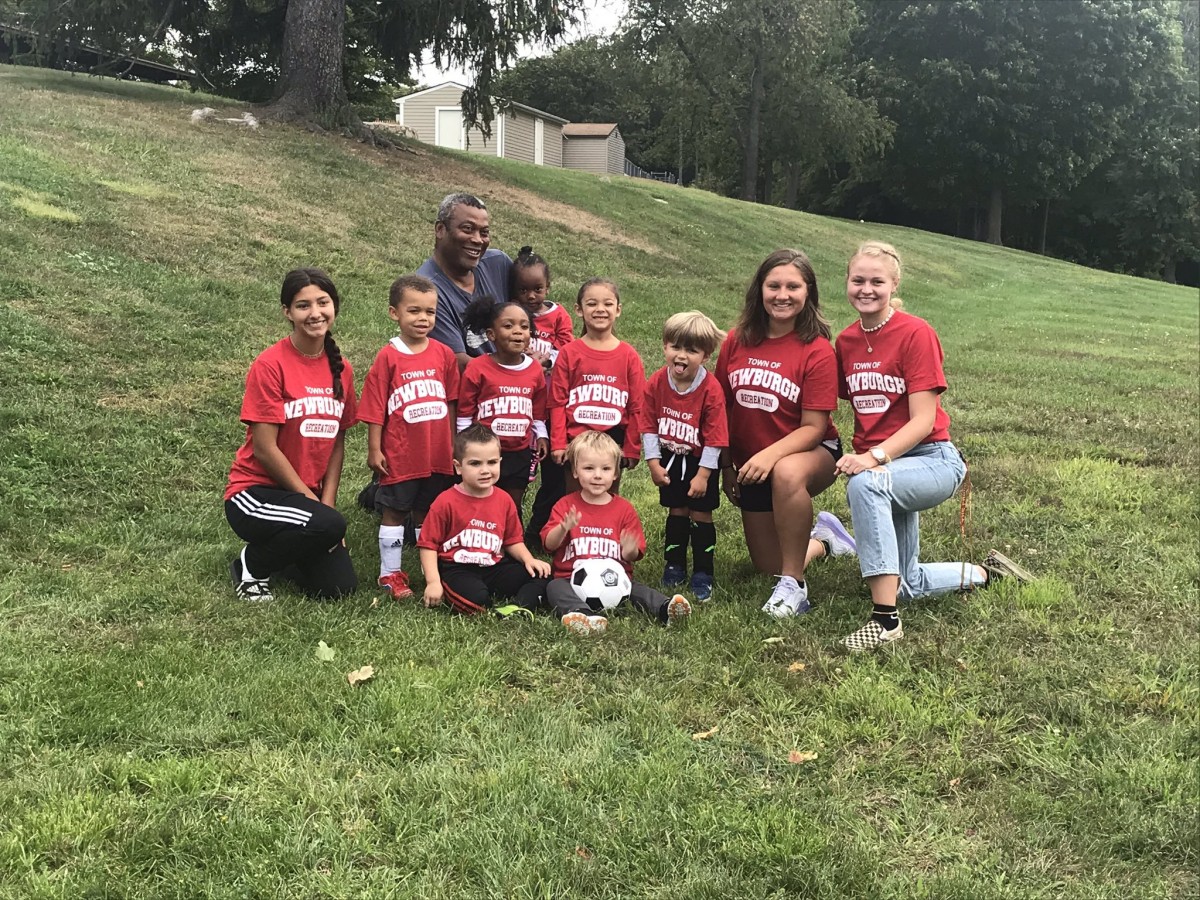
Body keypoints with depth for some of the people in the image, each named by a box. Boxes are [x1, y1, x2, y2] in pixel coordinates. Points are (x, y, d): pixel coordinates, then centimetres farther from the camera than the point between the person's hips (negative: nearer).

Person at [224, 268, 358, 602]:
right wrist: (312, 500, -13)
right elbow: (264, 448, -16)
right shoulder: (270, 365, -16)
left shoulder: (340, 368, 3)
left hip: (309, 494, 6)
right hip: (256, 491, -6)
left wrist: (327, 503, -4)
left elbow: (337, 442, 7)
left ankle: (280, 549, 24)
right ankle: (250, 566, -4)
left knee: (339, 587, -8)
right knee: (329, 526, -33)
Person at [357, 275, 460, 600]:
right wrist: (374, 450, -7)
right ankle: (391, 573, 20)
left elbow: (450, 403, 7)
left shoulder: (444, 354, 1)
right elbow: (375, 409, -6)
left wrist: (453, 445, 10)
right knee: (394, 513, 9)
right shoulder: (388, 357, -9)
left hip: (438, 454, 3)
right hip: (400, 455, -3)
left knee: (428, 512, 16)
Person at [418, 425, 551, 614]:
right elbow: (428, 544, -5)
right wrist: (433, 582, -15)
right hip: (457, 569, -5)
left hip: (494, 568, 5)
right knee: (476, 597, -36)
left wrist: (528, 560, -5)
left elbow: (512, 541, 15)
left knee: (540, 575, -10)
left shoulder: (504, 500, 6)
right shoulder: (446, 502, -7)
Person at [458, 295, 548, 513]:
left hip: (520, 453, 4)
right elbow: (464, 414, -5)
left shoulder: (535, 370, 0)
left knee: (513, 508, 15)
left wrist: (541, 435, 7)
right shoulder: (477, 368, -12)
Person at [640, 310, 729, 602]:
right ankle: (674, 566, 26)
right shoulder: (656, 383, -13)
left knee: (700, 514, 4)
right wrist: (653, 462, -8)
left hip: (700, 461, -3)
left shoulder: (711, 390, -23)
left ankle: (703, 575, 14)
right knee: (676, 511, 13)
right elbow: (649, 425, -5)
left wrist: (703, 474, -18)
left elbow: (714, 437, -19)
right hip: (670, 459, 3)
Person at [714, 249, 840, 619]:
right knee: (767, 566, 10)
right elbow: (721, 407, 4)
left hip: (811, 453, -5)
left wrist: (769, 455, -32)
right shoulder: (737, 341, -5)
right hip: (750, 466, 5)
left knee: (787, 474, -42)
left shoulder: (818, 351, -16)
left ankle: (794, 585, -26)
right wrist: (726, 467, 5)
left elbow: (814, 426, -18)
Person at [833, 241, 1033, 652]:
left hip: (930, 460, -7)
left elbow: (923, 421, -19)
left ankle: (886, 619, -35)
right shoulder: (846, 341, 3)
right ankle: (983, 572, 42)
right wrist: (857, 456, -7)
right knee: (907, 584, 13)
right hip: (881, 470, 7)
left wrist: (875, 457, -33)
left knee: (865, 484, -40)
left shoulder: (916, 333, -14)